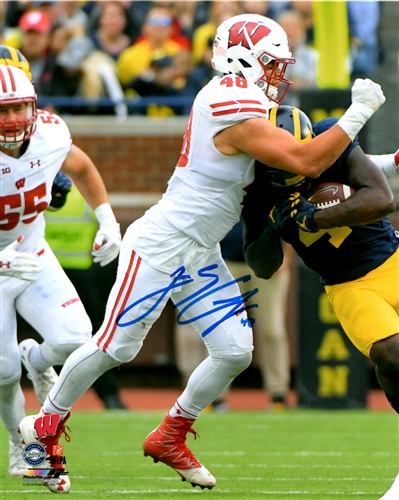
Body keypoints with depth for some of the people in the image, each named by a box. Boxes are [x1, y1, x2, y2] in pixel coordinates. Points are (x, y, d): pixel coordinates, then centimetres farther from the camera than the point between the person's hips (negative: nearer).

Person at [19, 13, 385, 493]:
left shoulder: (227, 99, 7)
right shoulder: (236, 114, -22)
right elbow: (306, 162, -25)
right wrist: (359, 113, -20)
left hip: (199, 255, 10)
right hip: (160, 245, -10)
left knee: (235, 351, 2)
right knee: (115, 346, -2)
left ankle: (169, 437, 17)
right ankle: (48, 422, 18)